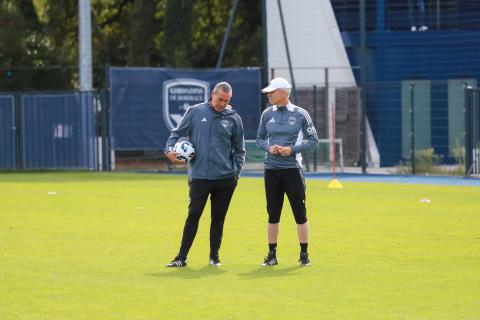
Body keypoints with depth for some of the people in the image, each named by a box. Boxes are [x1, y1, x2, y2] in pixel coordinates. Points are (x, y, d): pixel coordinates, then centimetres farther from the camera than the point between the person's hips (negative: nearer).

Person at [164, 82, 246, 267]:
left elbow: (239, 149, 12)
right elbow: (177, 133, 9)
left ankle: (214, 256, 17)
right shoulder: (195, 112, 3)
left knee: (219, 217, 7)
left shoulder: (233, 118, 5)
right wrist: (170, 149, -9)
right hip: (199, 176, -1)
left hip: (225, 178, 1)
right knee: (193, 215, -5)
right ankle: (181, 257, -2)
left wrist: (236, 172, 4)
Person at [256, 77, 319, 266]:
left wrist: (293, 149, -12)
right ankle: (272, 254, 14)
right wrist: (268, 147, -5)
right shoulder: (267, 114, 7)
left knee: (300, 212, -2)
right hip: (271, 170, 3)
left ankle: (304, 254, 5)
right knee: (273, 213, 6)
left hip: (292, 168, -3)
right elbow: (259, 138, 16)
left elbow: (313, 141, 1)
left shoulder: (300, 114, -3)